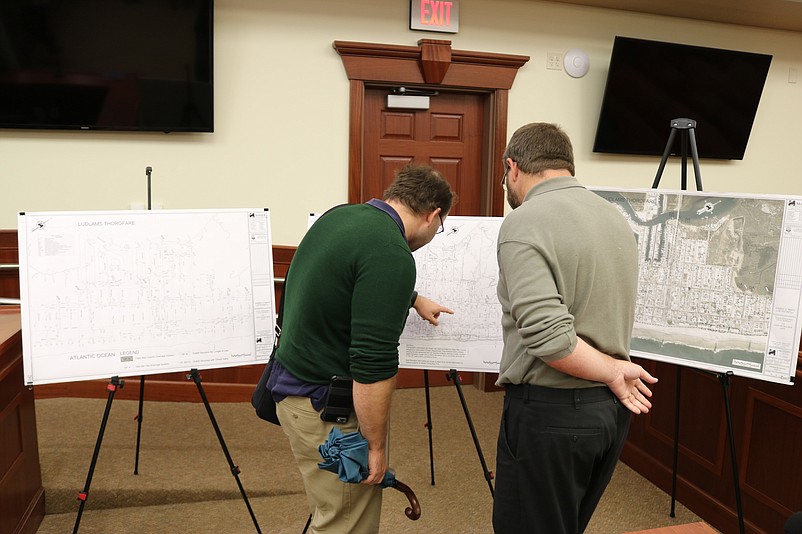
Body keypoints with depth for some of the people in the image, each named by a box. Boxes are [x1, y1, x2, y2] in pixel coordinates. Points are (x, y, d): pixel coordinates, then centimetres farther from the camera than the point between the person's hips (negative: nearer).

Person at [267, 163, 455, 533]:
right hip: (325, 406, -9)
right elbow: (372, 365, -26)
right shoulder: (391, 255, -25)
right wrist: (376, 445, -14)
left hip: (293, 382, 10)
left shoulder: (339, 215, 5)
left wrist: (413, 300, 39)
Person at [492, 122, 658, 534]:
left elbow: (549, 339, -25)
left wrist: (611, 372, -12)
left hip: (551, 412, -8)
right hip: (612, 408, 8)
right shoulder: (615, 217, 9)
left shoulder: (523, 225, -17)